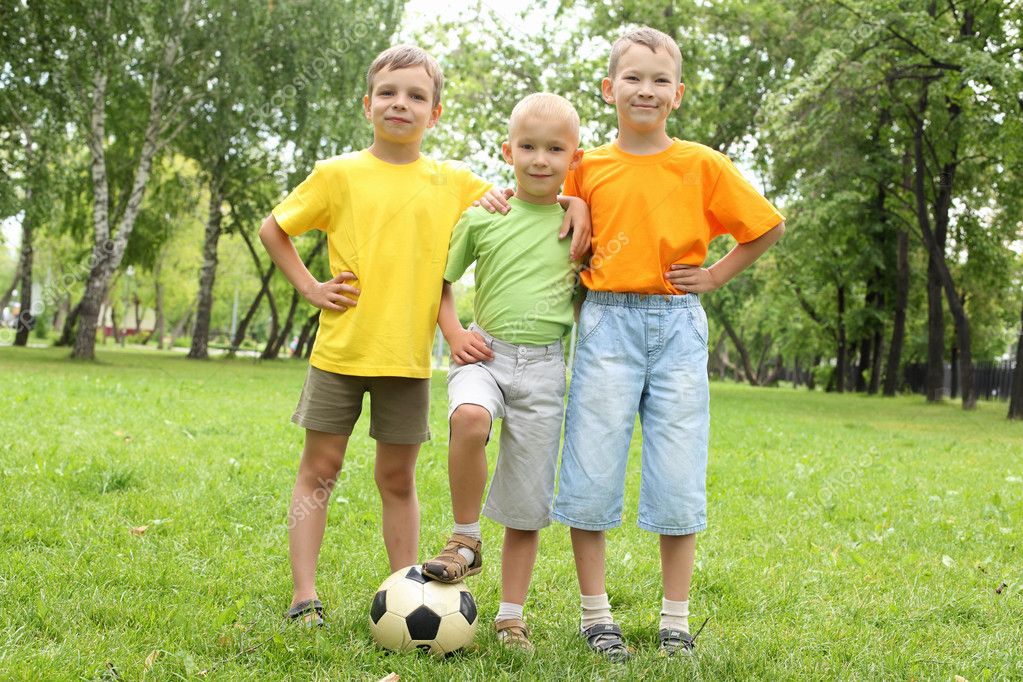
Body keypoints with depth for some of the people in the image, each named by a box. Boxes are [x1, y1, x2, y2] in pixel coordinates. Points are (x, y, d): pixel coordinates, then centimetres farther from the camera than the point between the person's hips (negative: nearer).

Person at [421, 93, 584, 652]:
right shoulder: (481, 218, 3)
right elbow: (440, 281, 12)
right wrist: (454, 334, -2)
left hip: (544, 362, 1)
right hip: (485, 351, -1)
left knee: (527, 503, 4)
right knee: (469, 417, -36)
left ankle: (511, 616, 19)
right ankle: (465, 541, -14)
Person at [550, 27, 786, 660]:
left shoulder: (702, 165, 3)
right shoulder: (587, 168, 6)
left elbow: (768, 226, 11)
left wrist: (717, 275, 3)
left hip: (678, 326, 0)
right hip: (606, 323, 1)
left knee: (678, 482, 2)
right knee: (590, 476, -1)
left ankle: (676, 622, 13)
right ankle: (596, 614, 12)